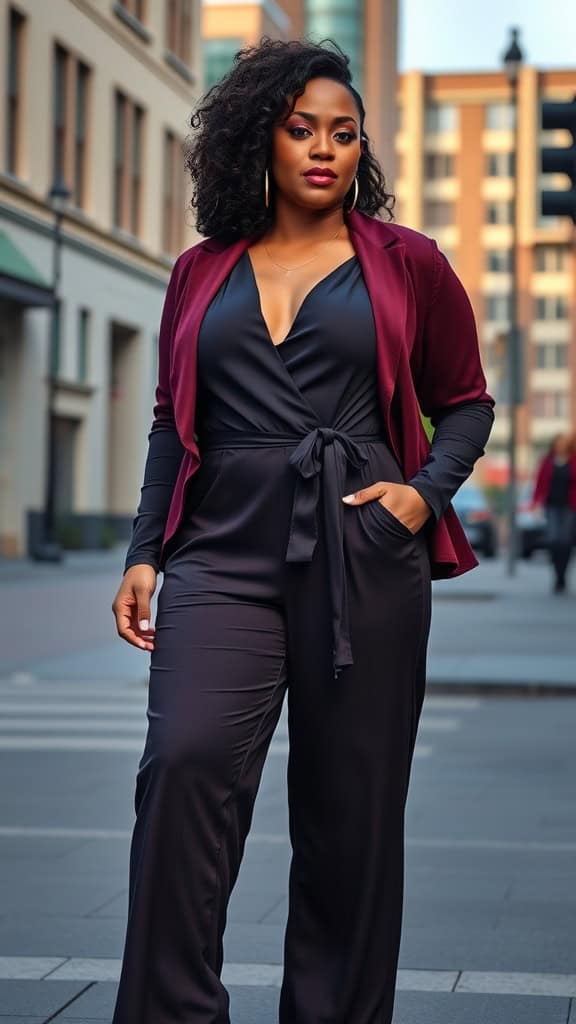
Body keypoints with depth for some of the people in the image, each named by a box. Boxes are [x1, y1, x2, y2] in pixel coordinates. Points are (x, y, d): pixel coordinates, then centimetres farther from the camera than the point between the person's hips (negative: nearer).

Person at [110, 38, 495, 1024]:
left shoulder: (407, 265, 9)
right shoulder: (203, 270, 15)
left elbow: (467, 405, 14)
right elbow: (172, 423, 18)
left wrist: (426, 490, -5)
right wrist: (143, 554, 9)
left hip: (363, 552, -1)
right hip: (225, 551, 1)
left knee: (349, 805, 2)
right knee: (186, 763, -18)